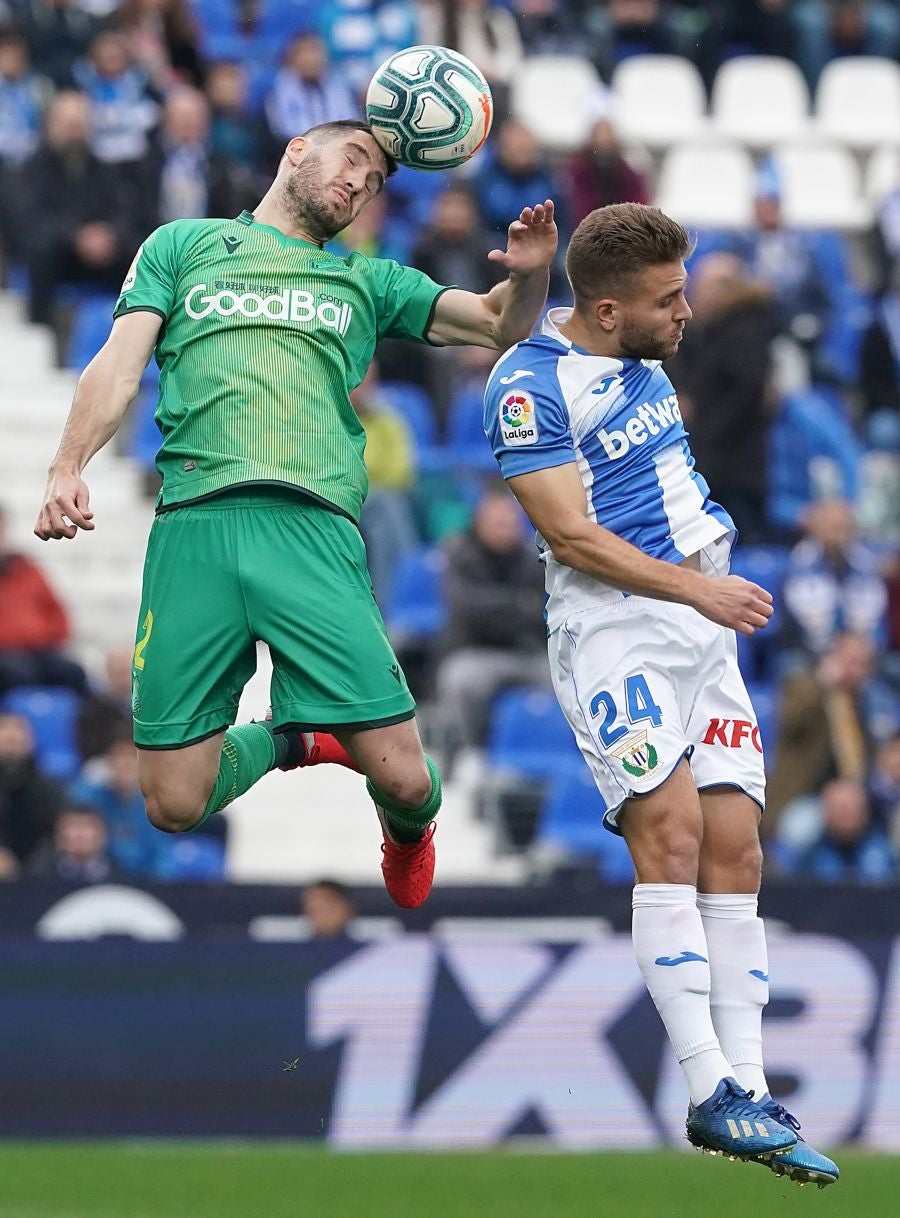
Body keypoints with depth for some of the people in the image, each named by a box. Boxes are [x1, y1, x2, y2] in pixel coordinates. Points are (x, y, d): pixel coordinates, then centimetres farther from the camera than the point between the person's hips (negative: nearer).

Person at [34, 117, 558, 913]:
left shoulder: (367, 281, 25)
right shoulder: (185, 244, 22)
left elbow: (503, 326, 21)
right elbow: (121, 362, 12)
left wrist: (530, 275, -3)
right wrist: (68, 468, -6)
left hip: (315, 528, 1)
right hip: (194, 521, -1)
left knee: (401, 778, -10)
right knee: (174, 804, -6)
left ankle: (408, 831, 27)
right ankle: (289, 740, 25)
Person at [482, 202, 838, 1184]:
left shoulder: (641, 356, 12)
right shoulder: (531, 385, -13)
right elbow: (571, 534, -16)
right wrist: (696, 588, -17)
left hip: (701, 618, 8)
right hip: (613, 624, -8)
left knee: (734, 848, 0)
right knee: (670, 829, -19)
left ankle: (748, 1092, -2)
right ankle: (712, 1094, -22)